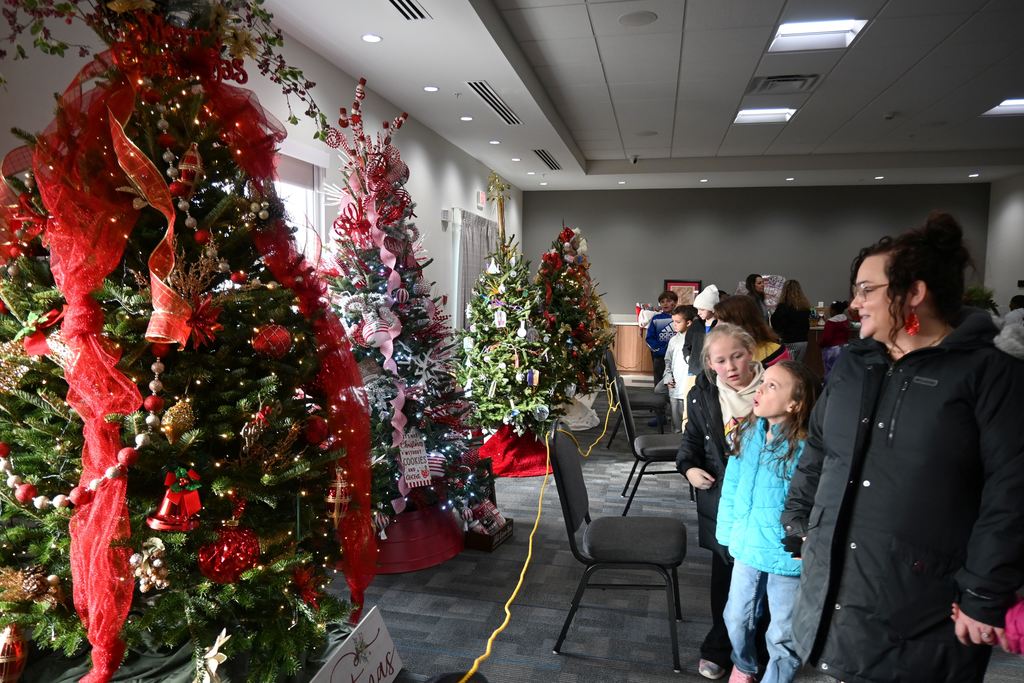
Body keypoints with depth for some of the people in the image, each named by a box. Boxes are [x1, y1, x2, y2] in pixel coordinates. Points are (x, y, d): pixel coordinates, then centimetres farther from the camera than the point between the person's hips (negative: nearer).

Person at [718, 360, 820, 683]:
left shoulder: (806, 448, -24)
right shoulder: (748, 432, -4)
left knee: (783, 636, 14)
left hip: (788, 557, -6)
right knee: (736, 617, 25)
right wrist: (728, 532, 7)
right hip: (747, 547, 6)